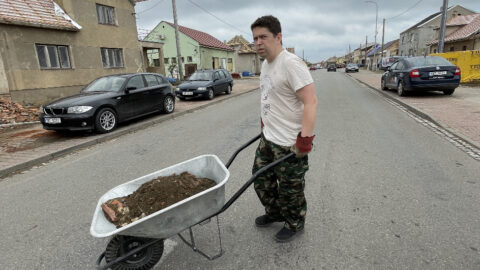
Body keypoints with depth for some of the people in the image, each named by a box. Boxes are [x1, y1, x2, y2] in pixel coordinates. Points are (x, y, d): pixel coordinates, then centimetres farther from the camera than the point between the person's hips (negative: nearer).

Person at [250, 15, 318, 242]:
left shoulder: (291, 63, -19)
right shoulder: (265, 64, 10)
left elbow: (310, 101, -25)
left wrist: (306, 138, -27)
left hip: (289, 143, -9)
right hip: (268, 138, 9)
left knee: (290, 189, 9)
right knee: (261, 180, 21)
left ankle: (295, 223, 36)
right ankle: (274, 213, 45)